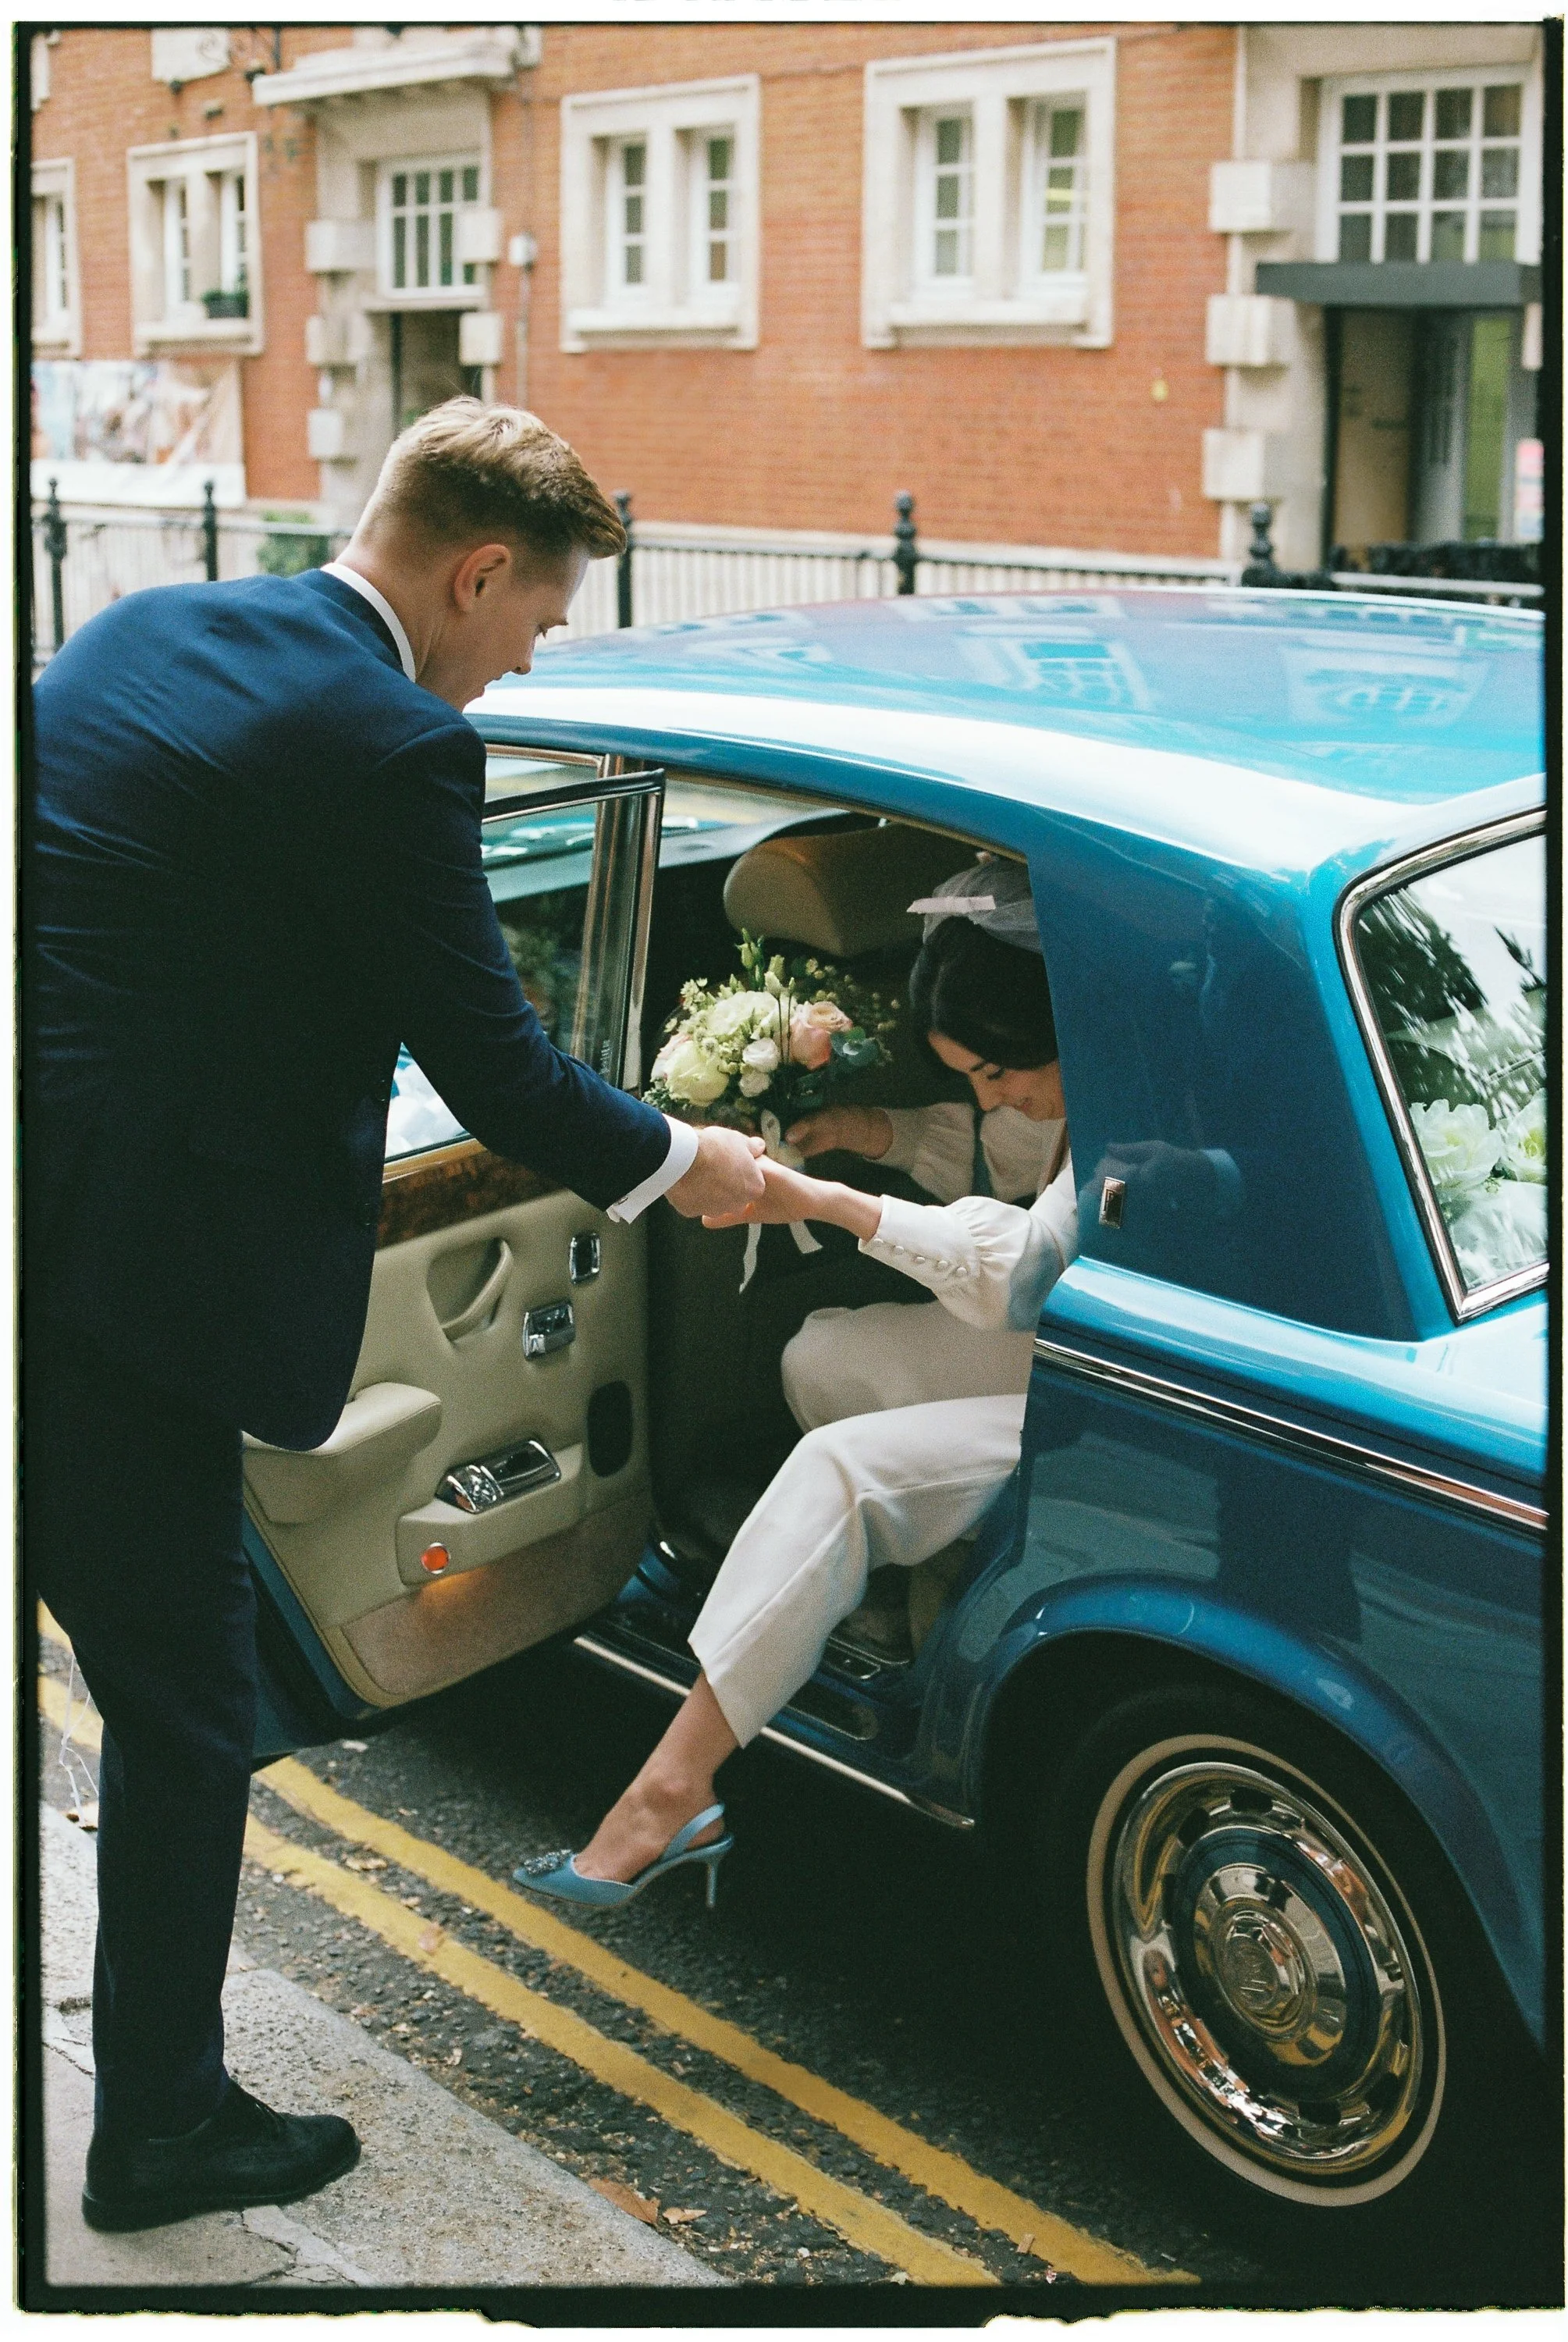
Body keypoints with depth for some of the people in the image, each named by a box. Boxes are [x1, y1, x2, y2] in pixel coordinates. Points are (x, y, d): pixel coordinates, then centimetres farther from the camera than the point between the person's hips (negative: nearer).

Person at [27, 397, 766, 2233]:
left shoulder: (139, 632, 13)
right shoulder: (387, 745, -13)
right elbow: (491, 1068, -9)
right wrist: (672, 1164, 8)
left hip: (62, 1234, 9)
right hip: (116, 1278, -8)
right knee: (182, 1701, 8)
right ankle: (163, 2127, 24)